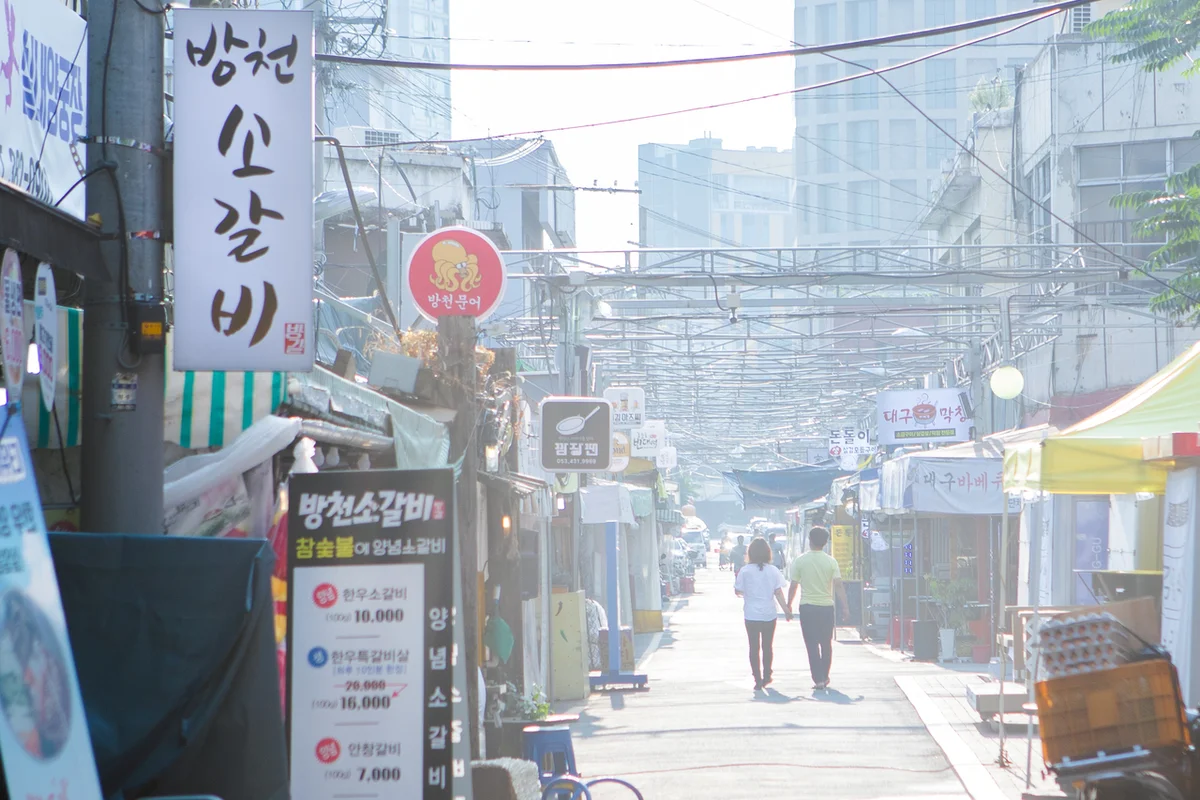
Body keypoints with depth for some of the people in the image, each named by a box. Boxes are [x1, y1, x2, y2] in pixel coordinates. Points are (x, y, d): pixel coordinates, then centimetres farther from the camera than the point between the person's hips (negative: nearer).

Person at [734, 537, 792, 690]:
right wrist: (786, 610, 5)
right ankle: (767, 676, 26)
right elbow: (778, 592, -3)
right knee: (768, 646, 17)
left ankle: (758, 680, -1)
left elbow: (738, 591, -2)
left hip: (751, 615, -2)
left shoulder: (745, 571, -7)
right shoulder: (773, 571, -3)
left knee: (754, 648, 4)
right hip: (769, 614, 2)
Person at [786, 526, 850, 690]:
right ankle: (825, 677, 23)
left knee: (812, 645, 0)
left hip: (807, 607, -1)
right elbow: (838, 585, -7)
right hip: (826, 606, 1)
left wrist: (788, 605, 10)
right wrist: (845, 606, -3)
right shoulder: (831, 561, -2)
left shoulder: (800, 561, -3)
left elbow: (793, 586, -1)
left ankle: (818, 679, -8)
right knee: (826, 644, 16)